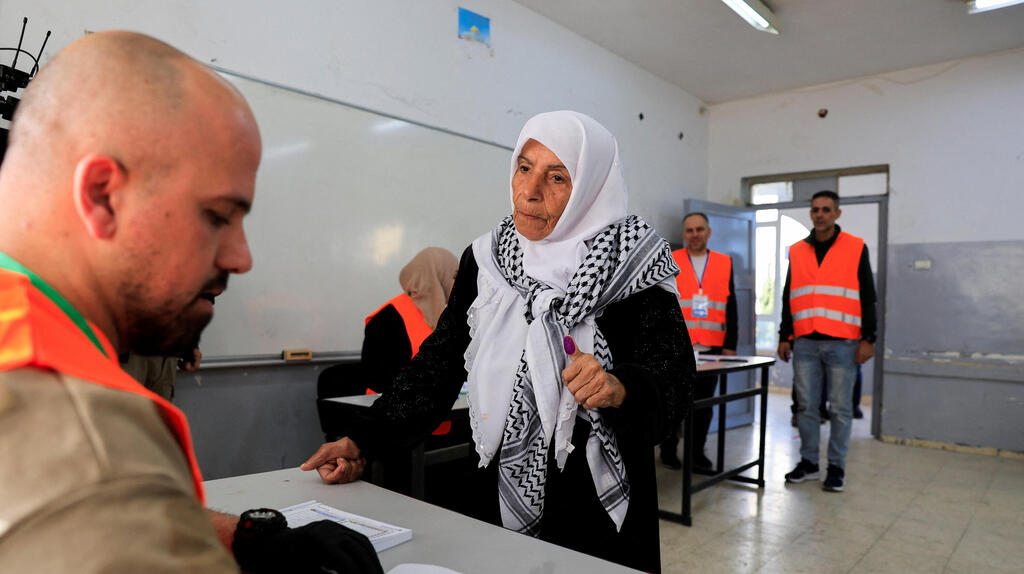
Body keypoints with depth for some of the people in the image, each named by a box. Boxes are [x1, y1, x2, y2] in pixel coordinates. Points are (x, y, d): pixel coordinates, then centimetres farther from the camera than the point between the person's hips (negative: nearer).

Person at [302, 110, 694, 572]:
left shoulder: (629, 263, -10)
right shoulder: (484, 259, 0)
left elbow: (673, 366, -12)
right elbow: (440, 361, 1)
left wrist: (620, 387, -34)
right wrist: (361, 443, -4)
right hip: (498, 495, 3)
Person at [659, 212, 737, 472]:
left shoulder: (725, 263, 10)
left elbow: (731, 307, 10)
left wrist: (730, 344, 4)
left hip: (712, 348, 2)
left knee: (704, 402, 7)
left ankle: (697, 452, 20)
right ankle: (668, 450, 20)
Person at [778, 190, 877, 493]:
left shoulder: (856, 248, 3)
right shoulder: (797, 251, 12)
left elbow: (867, 297, 2)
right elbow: (788, 298, 15)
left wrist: (868, 338, -4)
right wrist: (784, 337, 10)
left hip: (842, 343, -3)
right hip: (805, 343, 3)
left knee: (840, 408, 3)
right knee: (805, 405, 7)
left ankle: (837, 467, 14)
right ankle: (808, 462, 19)